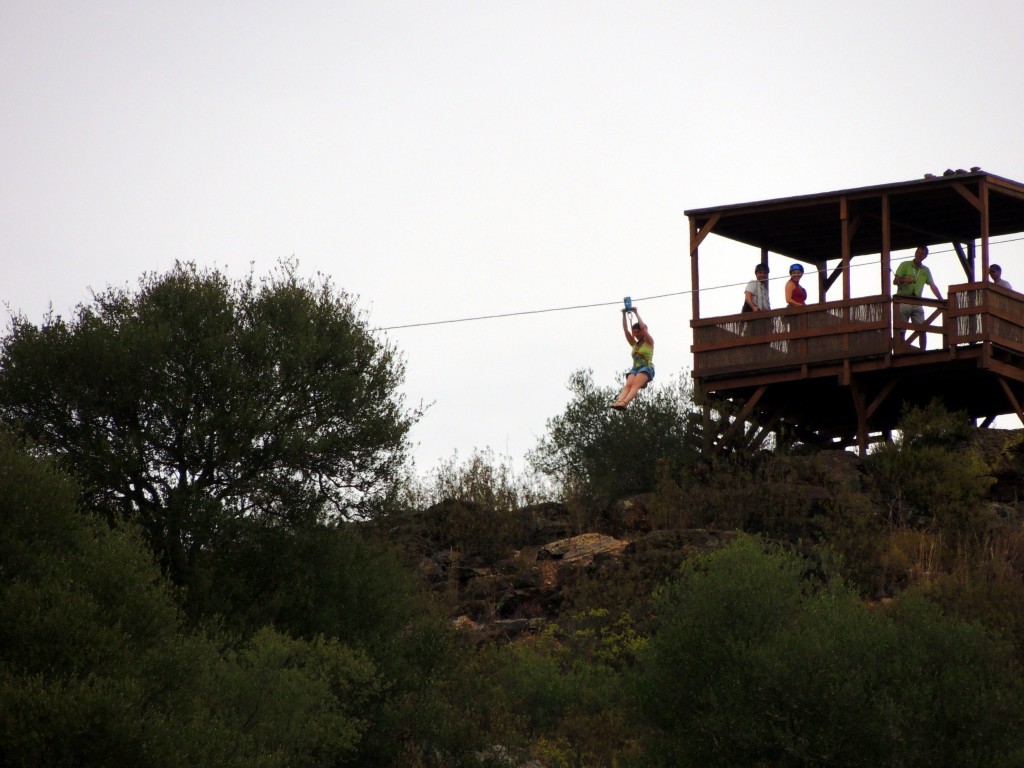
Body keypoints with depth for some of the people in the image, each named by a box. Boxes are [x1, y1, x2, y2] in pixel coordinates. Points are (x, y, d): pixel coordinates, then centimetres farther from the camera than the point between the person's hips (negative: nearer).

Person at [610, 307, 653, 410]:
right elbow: (625, 330, 19)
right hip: (635, 368, 5)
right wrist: (624, 315, 13)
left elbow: (643, 327, -2)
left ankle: (624, 402, -54)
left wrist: (636, 313, 3)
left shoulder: (649, 342, 11)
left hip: (647, 368, -5)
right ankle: (619, 401, -50)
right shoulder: (634, 344, 25)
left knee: (635, 385, -31)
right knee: (628, 385, -25)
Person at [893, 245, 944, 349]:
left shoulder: (926, 270, 17)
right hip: (903, 301, -3)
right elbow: (895, 281, 0)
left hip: (917, 304, 3)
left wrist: (941, 299, -4)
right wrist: (905, 280, -22)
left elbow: (932, 286, 9)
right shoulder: (905, 265, 7)